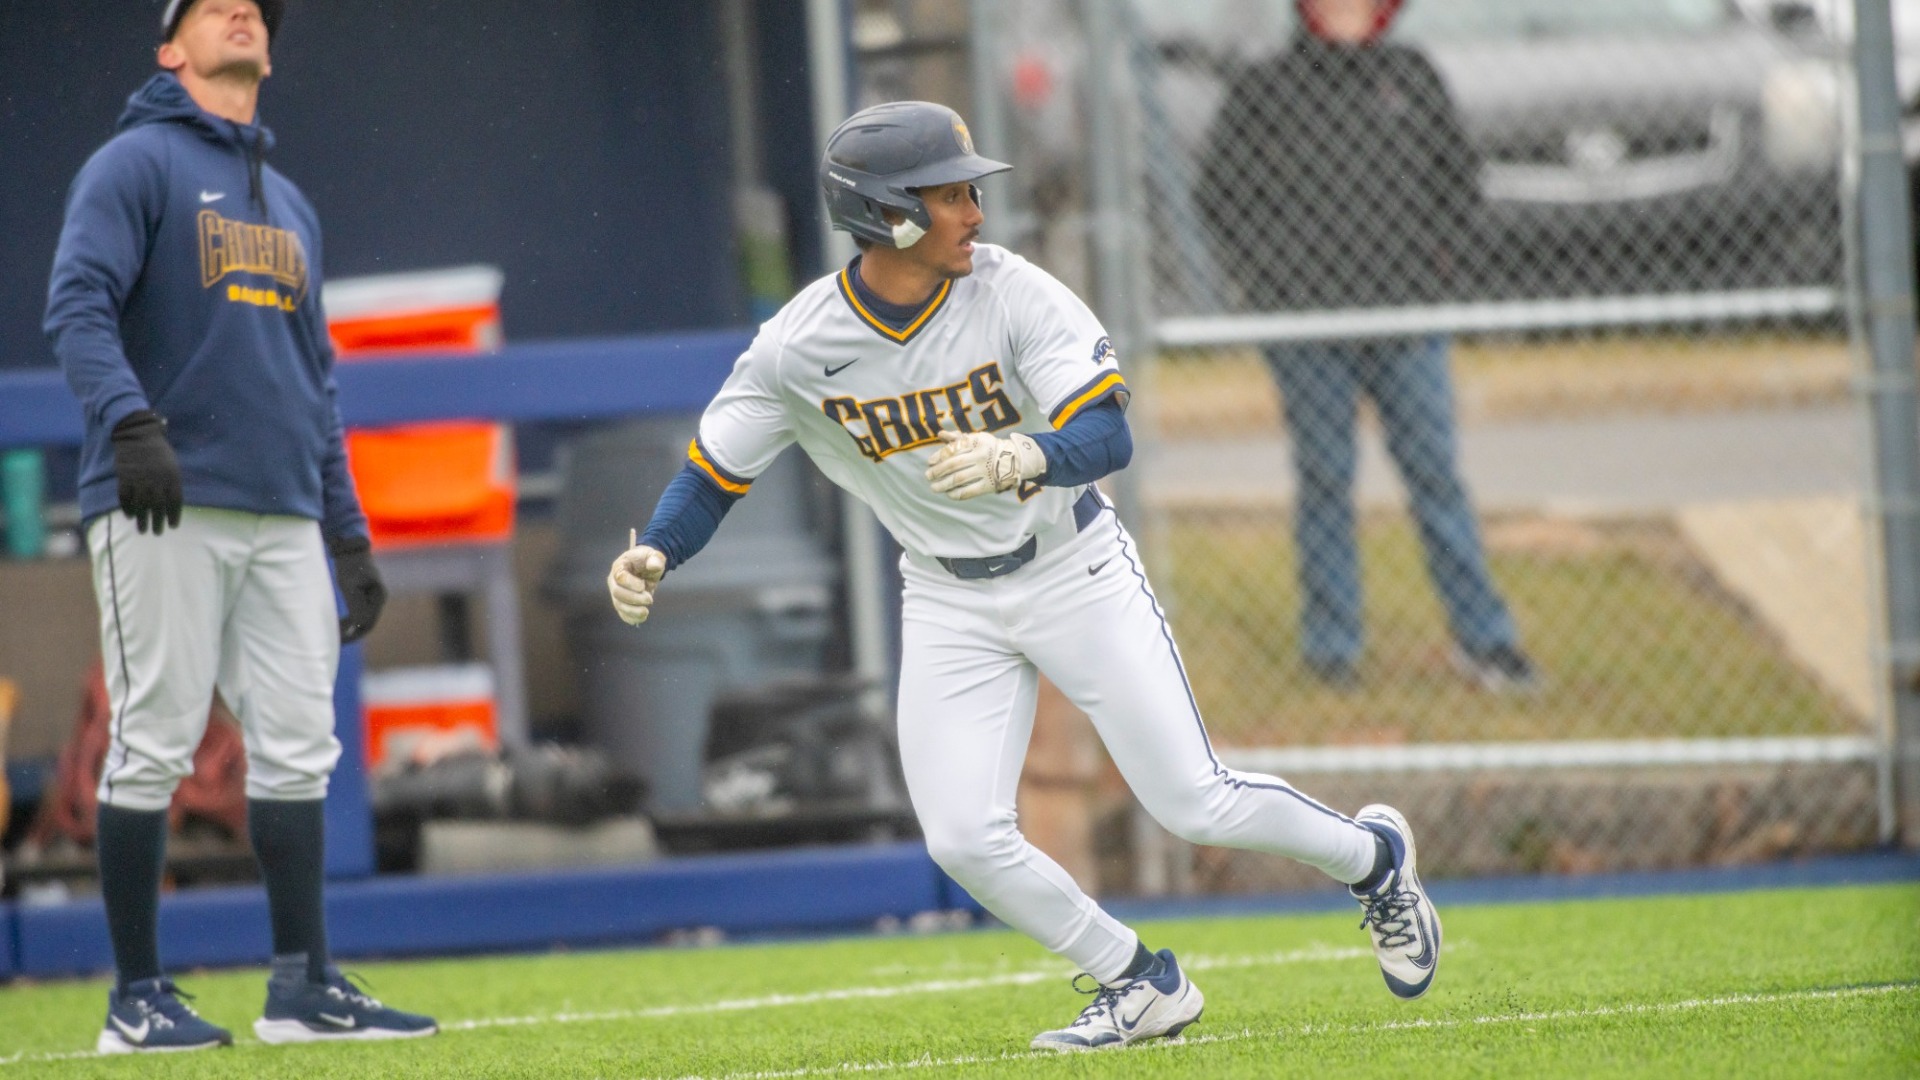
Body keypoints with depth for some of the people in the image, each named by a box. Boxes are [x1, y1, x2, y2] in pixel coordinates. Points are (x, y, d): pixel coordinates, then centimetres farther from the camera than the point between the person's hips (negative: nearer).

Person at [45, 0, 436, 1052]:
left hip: (283, 521, 7)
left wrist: (350, 533, 20)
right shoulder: (137, 164, 1)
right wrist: (129, 421, -30)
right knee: (154, 746, -6)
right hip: (164, 511, -7)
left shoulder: (289, 205, 24)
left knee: (297, 747, 1)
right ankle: (137, 999, -2)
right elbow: (78, 304, -13)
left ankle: (304, 990, 4)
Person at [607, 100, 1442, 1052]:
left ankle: (1373, 857, 25)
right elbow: (711, 473, -5)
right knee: (964, 840, -10)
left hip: (1074, 570, -2)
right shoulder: (797, 349, -15)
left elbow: (1110, 435, -27)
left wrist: (1027, 459, -49)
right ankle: (1140, 987, 12)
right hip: (949, 603, 2)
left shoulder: (1015, 293, -20)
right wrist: (650, 559, -25)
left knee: (1196, 805, -4)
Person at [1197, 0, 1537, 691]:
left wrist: (1437, 265, 5)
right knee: (1325, 480, 3)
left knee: (1436, 474, 1)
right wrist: (1268, 280, -5)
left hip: (1407, 322, 2)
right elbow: (1221, 192, 3)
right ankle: (1331, 641, 12)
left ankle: (1482, 638, 6)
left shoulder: (1413, 79, 7)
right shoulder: (1265, 90, -1)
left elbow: (1459, 179, 16)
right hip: (1306, 327, -2)